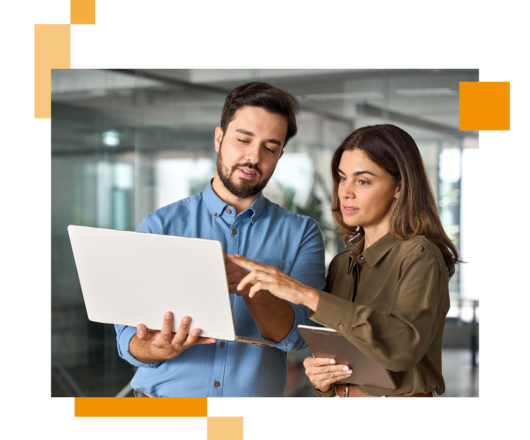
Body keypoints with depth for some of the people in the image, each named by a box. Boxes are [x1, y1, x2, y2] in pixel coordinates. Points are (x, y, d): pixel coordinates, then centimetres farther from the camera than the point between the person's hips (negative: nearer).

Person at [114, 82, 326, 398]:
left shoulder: (301, 234, 4)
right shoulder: (160, 226, 3)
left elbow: (294, 336, -7)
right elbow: (130, 337, -2)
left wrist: (251, 289, -24)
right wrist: (164, 349, -23)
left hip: (255, 391, 0)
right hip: (163, 394, 0)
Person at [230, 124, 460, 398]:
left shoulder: (420, 257, -16)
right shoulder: (342, 264, 5)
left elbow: (404, 346, -33)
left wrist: (308, 295, -34)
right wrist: (319, 378, -11)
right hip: (338, 395, 6)